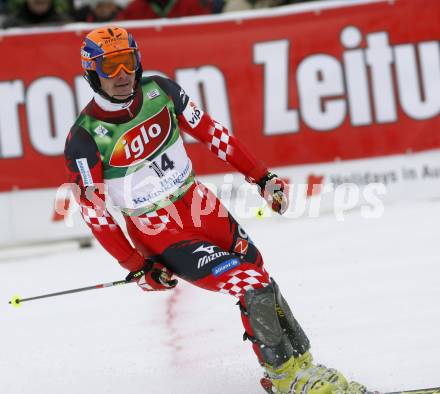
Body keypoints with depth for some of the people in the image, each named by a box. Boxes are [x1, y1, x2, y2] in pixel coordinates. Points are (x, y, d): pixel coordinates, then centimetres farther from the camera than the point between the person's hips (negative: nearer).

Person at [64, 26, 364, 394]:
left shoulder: (160, 91, -6)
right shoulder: (85, 138, -18)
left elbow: (211, 132, 5)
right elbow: (93, 210, -11)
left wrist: (263, 177, 5)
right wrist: (138, 268, -9)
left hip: (200, 205, 5)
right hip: (157, 232, -5)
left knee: (262, 279, 7)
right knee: (251, 284, -16)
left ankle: (301, 362, 25)